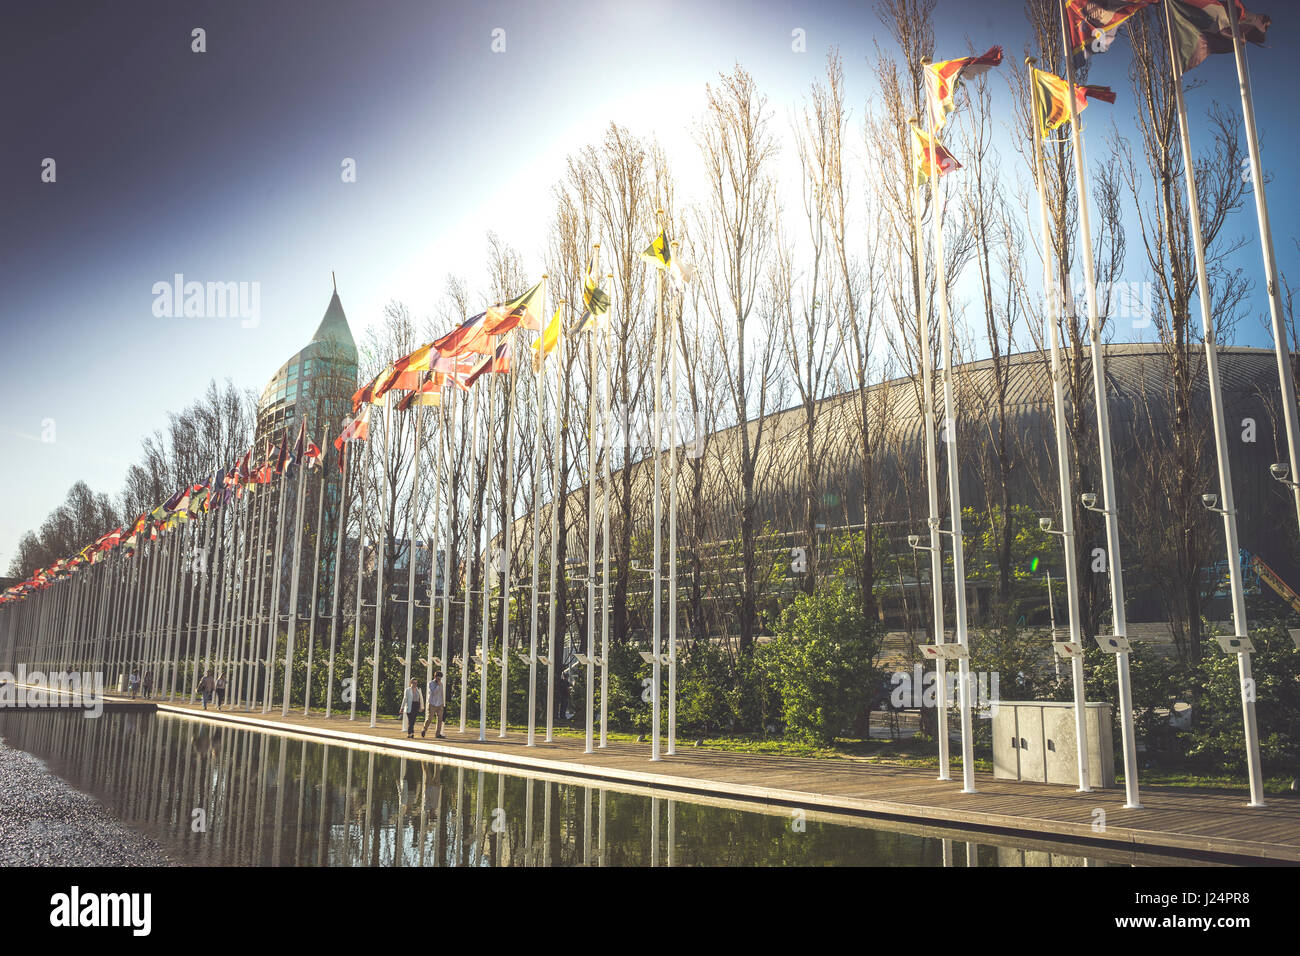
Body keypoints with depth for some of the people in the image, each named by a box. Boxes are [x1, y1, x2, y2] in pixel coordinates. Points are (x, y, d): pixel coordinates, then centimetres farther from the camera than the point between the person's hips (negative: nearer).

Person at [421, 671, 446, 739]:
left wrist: (444, 704, 16)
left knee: (440, 719, -4)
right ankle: (424, 729, 26)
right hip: (432, 704, -4)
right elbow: (433, 692, -17)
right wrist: (438, 685, -16)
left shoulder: (441, 684, 10)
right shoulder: (430, 683, -3)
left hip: (439, 704, 4)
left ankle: (437, 734, -2)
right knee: (429, 718, 1)